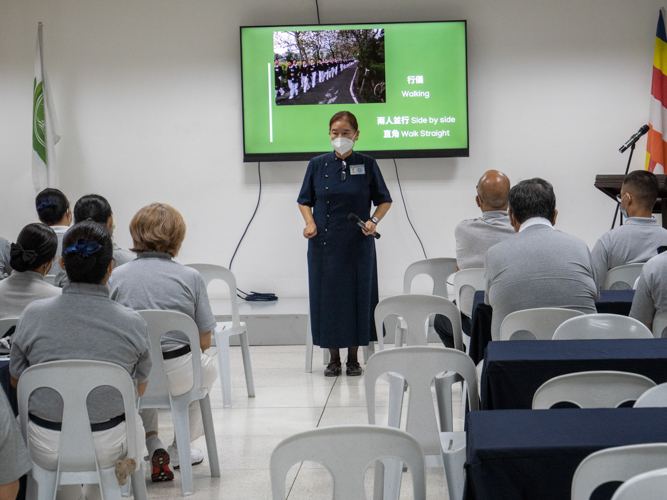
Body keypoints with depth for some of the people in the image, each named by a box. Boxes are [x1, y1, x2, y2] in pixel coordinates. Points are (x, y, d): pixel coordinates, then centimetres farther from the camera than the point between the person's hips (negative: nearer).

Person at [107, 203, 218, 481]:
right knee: (208, 369, 34)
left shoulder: (116, 277, -3)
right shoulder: (190, 278, -5)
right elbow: (204, 341, -4)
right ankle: (179, 450, 39)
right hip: (177, 379, -1)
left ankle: (152, 444, 24)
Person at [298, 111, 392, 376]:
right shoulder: (318, 164, 3)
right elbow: (305, 201, 12)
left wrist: (374, 220, -10)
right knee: (328, 297, 4)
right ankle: (334, 358, 17)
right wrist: (310, 223, -6)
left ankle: (354, 358, 17)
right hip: (324, 243, 1)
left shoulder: (368, 165, 0)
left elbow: (384, 200, 8)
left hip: (358, 244, -1)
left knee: (357, 296, 3)